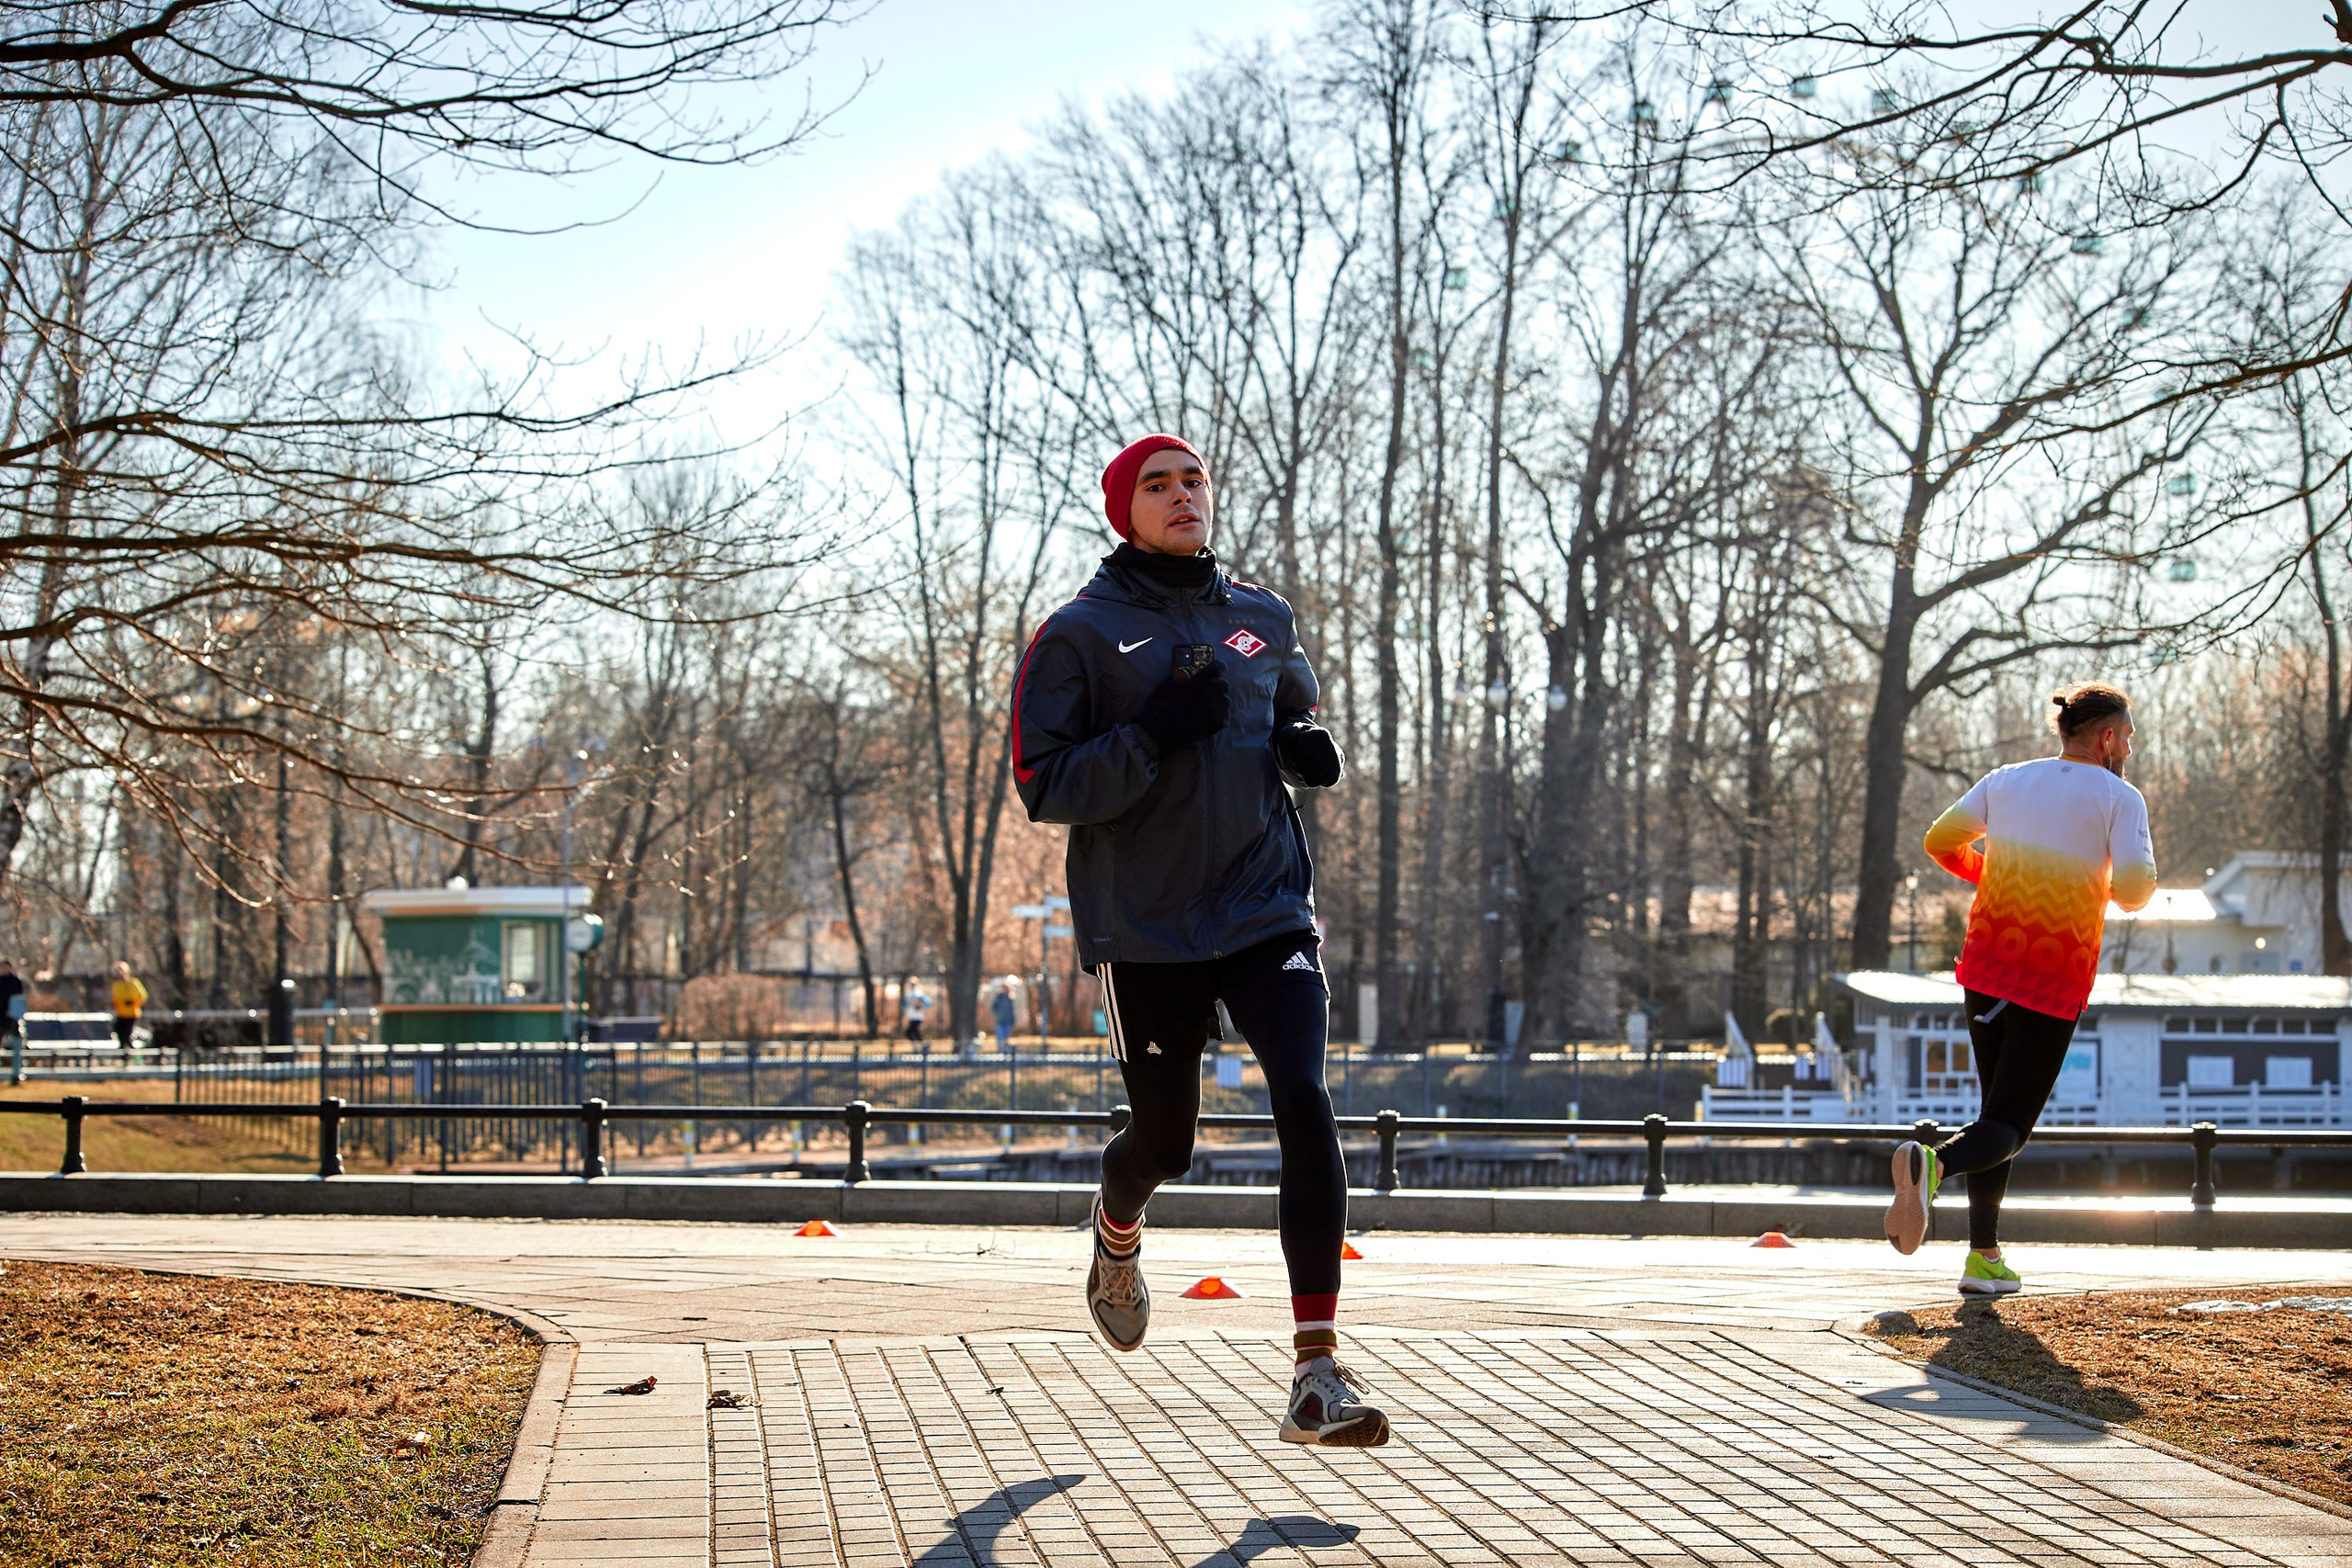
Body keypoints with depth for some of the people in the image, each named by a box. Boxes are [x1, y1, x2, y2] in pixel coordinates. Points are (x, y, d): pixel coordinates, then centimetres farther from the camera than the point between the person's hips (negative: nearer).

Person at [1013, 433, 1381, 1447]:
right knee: (1164, 1142, 9)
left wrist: (1309, 752, 4)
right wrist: (1154, 735, -22)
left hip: (1267, 910, 2)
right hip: (1144, 930, -2)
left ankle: (1317, 1369, -18)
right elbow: (1043, 787, -9)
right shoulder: (1079, 635, -3)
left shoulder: (1265, 621, 10)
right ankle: (1117, 1238, 49)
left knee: (1305, 1104, -18)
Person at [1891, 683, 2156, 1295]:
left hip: (1987, 963, 5)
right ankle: (1932, 1163, -37)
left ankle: (1984, 1257, 12)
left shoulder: (2006, 780, 9)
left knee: (1997, 1110, 18)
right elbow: (2133, 890, -14)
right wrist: (2139, 882, 9)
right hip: (2055, 982, -5)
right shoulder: (2120, 798, -3)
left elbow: (1940, 841, 6)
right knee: (2007, 1127, -4)